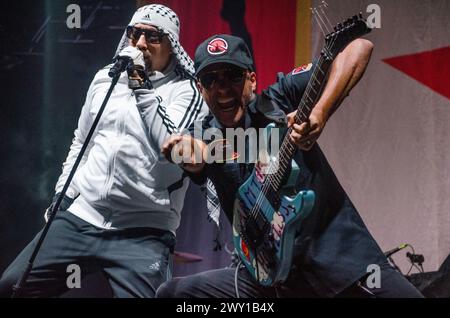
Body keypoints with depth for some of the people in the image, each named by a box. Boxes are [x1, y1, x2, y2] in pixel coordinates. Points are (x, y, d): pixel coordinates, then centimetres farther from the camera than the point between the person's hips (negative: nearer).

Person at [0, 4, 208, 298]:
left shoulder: (186, 89, -4)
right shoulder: (105, 79, 13)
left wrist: (141, 88, -17)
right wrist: (63, 194, 18)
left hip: (143, 232, -5)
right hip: (81, 218, 5)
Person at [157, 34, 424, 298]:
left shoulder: (280, 99, -2)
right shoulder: (206, 138, 5)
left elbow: (360, 47, -10)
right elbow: (196, 161, -20)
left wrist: (319, 114, -23)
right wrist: (186, 150, -44)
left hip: (340, 256, -3)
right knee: (172, 293, -8)